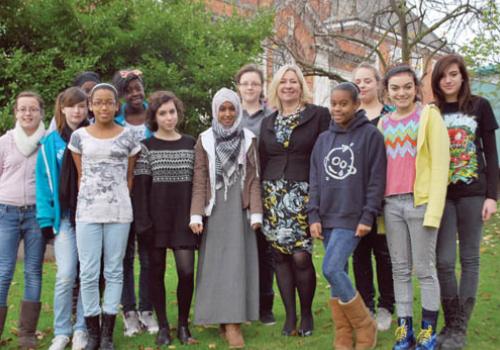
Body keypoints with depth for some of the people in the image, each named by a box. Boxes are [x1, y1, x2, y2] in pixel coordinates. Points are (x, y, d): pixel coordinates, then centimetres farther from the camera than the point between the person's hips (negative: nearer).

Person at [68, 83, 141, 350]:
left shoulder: (127, 137, 4)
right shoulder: (79, 136, 5)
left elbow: (130, 177, 9)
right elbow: (80, 175, 9)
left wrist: (124, 205, 3)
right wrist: (80, 207, 5)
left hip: (119, 211, 0)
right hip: (87, 211, 0)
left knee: (114, 271, 4)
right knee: (88, 273, -1)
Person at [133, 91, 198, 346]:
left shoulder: (191, 144, 8)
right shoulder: (146, 146, 1)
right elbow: (140, 187, -3)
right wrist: (143, 222, -11)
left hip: (184, 217, 1)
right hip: (157, 217, -1)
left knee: (187, 271, -7)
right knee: (157, 271, 5)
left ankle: (183, 325, 9)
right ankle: (162, 326, 16)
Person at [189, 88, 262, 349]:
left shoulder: (248, 139, 6)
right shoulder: (205, 140, 5)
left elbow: (254, 178, 3)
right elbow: (199, 180, 1)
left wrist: (256, 212, -3)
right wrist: (196, 214, -6)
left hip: (240, 208, 0)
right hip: (215, 209, 0)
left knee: (238, 261, -2)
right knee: (216, 262, 1)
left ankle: (233, 321, 0)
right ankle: (224, 319, 6)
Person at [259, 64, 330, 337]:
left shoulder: (319, 115, 2)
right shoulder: (268, 122, 15)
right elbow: (262, 162, 16)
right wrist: (260, 198, 11)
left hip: (304, 194, -4)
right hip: (273, 195, 4)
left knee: (301, 256, -10)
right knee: (280, 255, 3)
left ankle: (306, 314, 10)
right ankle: (290, 315, 14)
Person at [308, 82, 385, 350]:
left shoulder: (370, 134, -2)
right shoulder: (323, 139, 13)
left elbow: (377, 179, -6)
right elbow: (315, 180, 12)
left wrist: (368, 216, -11)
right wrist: (313, 215, 3)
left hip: (352, 217, -5)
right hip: (327, 217, 6)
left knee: (332, 270, -16)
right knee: (337, 274, 5)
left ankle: (366, 327, 3)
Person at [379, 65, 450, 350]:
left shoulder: (429, 116, -1)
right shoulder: (384, 123, 14)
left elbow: (440, 164, -8)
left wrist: (434, 210, -15)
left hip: (421, 201, -4)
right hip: (392, 204, 5)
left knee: (424, 269, 1)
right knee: (400, 269, 8)